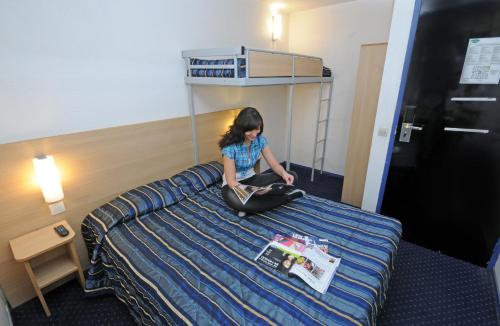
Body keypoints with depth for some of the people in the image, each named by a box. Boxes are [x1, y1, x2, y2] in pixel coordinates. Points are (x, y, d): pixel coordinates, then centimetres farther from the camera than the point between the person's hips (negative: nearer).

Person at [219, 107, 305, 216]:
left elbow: (274, 164, -6)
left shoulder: (260, 139, -9)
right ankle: (287, 196, -26)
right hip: (234, 185, -4)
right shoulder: (230, 147, -25)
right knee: (234, 199, -42)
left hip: (252, 179, 5)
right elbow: (231, 181, -24)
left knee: (292, 176, -11)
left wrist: (283, 173, -29)